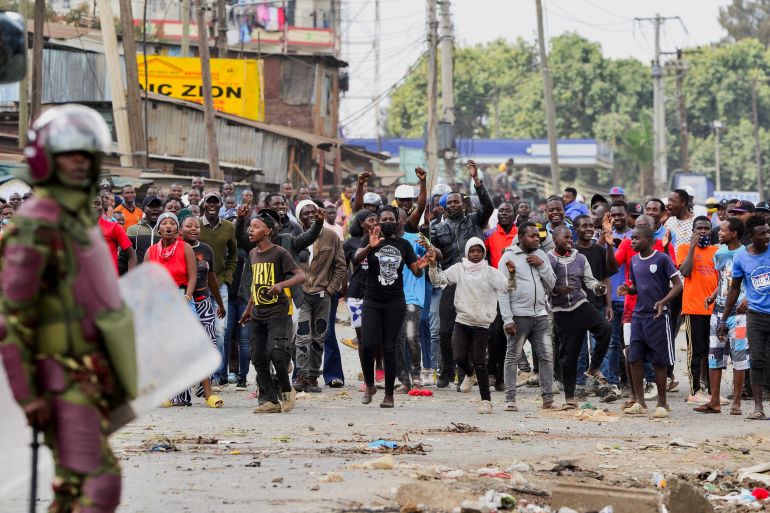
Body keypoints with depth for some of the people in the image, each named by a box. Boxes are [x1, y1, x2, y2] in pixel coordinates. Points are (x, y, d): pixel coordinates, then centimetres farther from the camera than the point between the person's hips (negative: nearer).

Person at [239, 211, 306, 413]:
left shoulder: (279, 253, -8)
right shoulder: (253, 254, 12)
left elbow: (300, 275, -14)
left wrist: (281, 284, -30)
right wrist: (248, 309, 25)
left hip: (276, 311, -7)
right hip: (257, 313, 7)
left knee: (275, 352, -20)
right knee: (258, 357, 2)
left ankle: (286, 391, 1)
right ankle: (271, 400, 8)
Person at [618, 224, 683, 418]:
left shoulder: (662, 259, -9)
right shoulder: (634, 261, 10)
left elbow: (677, 285, -10)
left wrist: (663, 302, -24)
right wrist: (627, 290, -1)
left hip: (658, 316, -6)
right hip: (638, 315, 6)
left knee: (659, 361, 0)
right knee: (634, 358, 3)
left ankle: (662, 404, 8)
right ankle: (639, 402, 11)